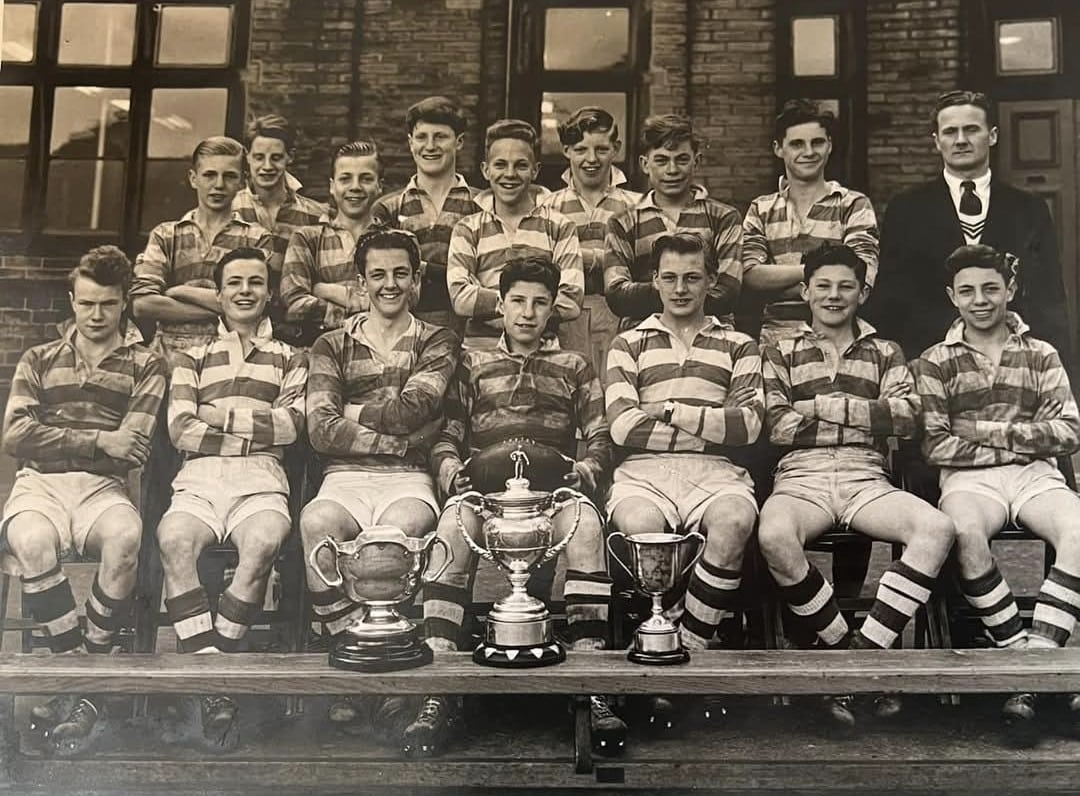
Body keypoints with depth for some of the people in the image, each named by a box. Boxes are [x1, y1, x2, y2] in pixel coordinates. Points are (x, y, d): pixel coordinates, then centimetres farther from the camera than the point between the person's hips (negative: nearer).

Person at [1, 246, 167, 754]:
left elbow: (134, 451, 0)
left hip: (102, 487, -1)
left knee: (125, 537, -36)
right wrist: (97, 441, -7)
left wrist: (58, 441, -2)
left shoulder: (145, 366, 14)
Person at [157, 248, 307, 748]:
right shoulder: (194, 358, 24)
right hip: (199, 478, 1)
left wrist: (220, 416, 2)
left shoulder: (290, 359, 22)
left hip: (261, 481, -1)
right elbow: (180, 430, 7)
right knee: (174, 539, -34)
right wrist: (255, 432, 2)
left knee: (263, 544, -36)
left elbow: (291, 424, 3)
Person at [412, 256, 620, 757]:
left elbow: (600, 438, 16)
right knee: (451, 529, -36)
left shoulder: (574, 367, 26)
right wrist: (452, 471, -7)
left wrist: (584, 471, -6)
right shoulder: (473, 364, 26)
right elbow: (446, 436, 16)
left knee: (585, 527, -37)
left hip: (555, 480, 0)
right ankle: (437, 692, -36)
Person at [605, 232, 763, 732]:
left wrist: (671, 411, -3)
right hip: (645, 471, 0)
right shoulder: (629, 344, 18)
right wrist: (710, 424, 1)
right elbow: (622, 427, 1)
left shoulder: (738, 347, 19)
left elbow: (747, 425, 2)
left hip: (714, 472, 1)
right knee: (641, 527, -35)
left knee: (733, 521, -35)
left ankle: (685, 653, -20)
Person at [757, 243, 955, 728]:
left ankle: (864, 650, -23)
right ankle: (840, 646, -16)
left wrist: (830, 406, -5)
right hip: (800, 478, -1)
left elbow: (908, 418, 3)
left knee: (937, 529, -29)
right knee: (774, 535, -36)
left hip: (866, 479, 2)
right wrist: (866, 419, 0)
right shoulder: (781, 354, 18)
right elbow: (776, 426, 1)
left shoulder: (885, 354, 21)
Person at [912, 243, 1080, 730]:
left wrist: (990, 430, -5)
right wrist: (1020, 443, -5)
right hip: (970, 478, -2)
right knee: (965, 532, -37)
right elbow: (935, 445, -1)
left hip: (1036, 475, 2)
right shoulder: (935, 362, 11)